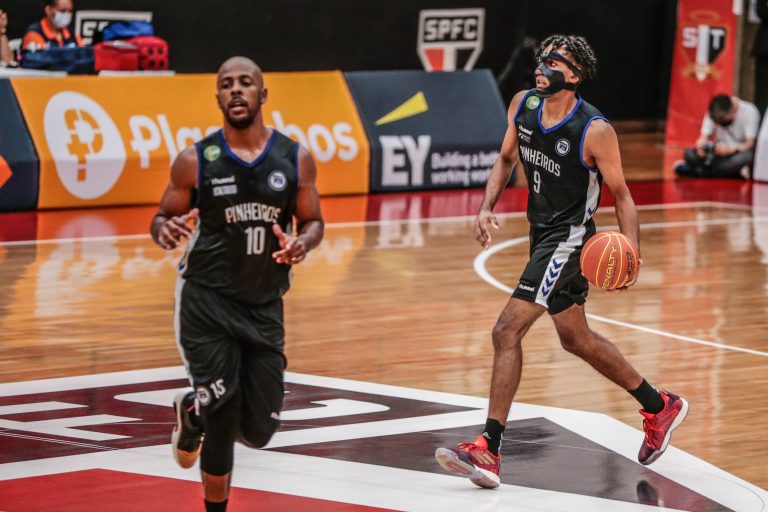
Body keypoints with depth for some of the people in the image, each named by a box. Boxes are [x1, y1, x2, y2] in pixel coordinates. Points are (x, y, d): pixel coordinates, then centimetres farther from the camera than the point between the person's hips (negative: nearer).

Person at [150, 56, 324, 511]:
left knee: (259, 430, 5)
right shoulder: (195, 161, -5)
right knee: (222, 416, -11)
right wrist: (165, 230, -22)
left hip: (265, 306, 3)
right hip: (208, 302, -3)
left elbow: (314, 222, 8)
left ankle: (193, 410, 38)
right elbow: (162, 218, 4)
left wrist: (303, 244, -17)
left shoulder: (295, 158, 0)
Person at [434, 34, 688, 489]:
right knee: (576, 338, 21)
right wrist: (487, 207, -2)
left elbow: (621, 194, -11)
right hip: (543, 233, 8)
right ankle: (660, 407, 39)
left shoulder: (595, 132, -20)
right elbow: (507, 159, 13)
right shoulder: (523, 105, -2)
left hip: (569, 238, -8)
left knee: (507, 331, -17)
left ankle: (489, 452, -17)